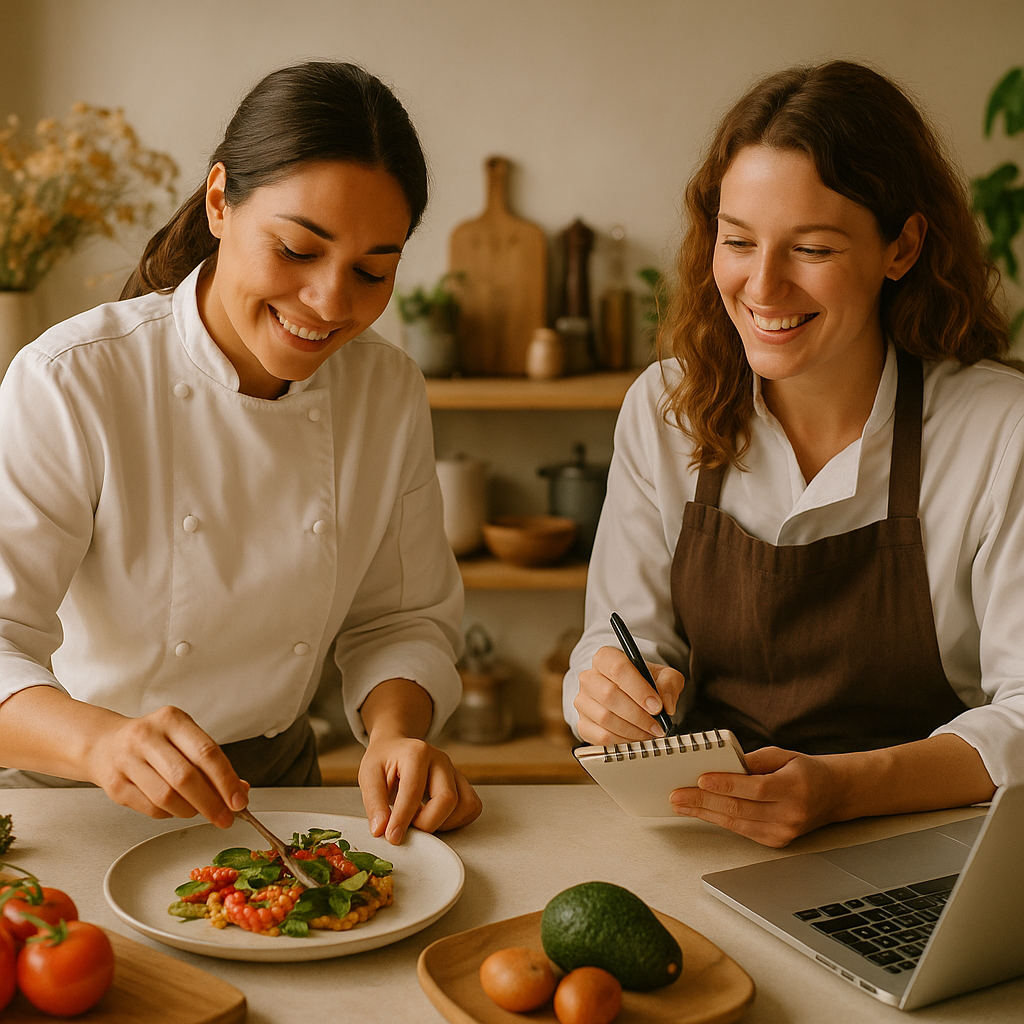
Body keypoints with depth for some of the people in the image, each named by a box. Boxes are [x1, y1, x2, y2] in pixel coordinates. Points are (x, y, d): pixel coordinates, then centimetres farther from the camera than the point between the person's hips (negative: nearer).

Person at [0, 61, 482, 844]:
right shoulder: (66, 386, -18)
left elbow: (402, 619, 2)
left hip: (274, 782, 1)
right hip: (65, 802, -1)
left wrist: (395, 732, -18)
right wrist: (98, 739, -42)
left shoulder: (391, 393, -4)